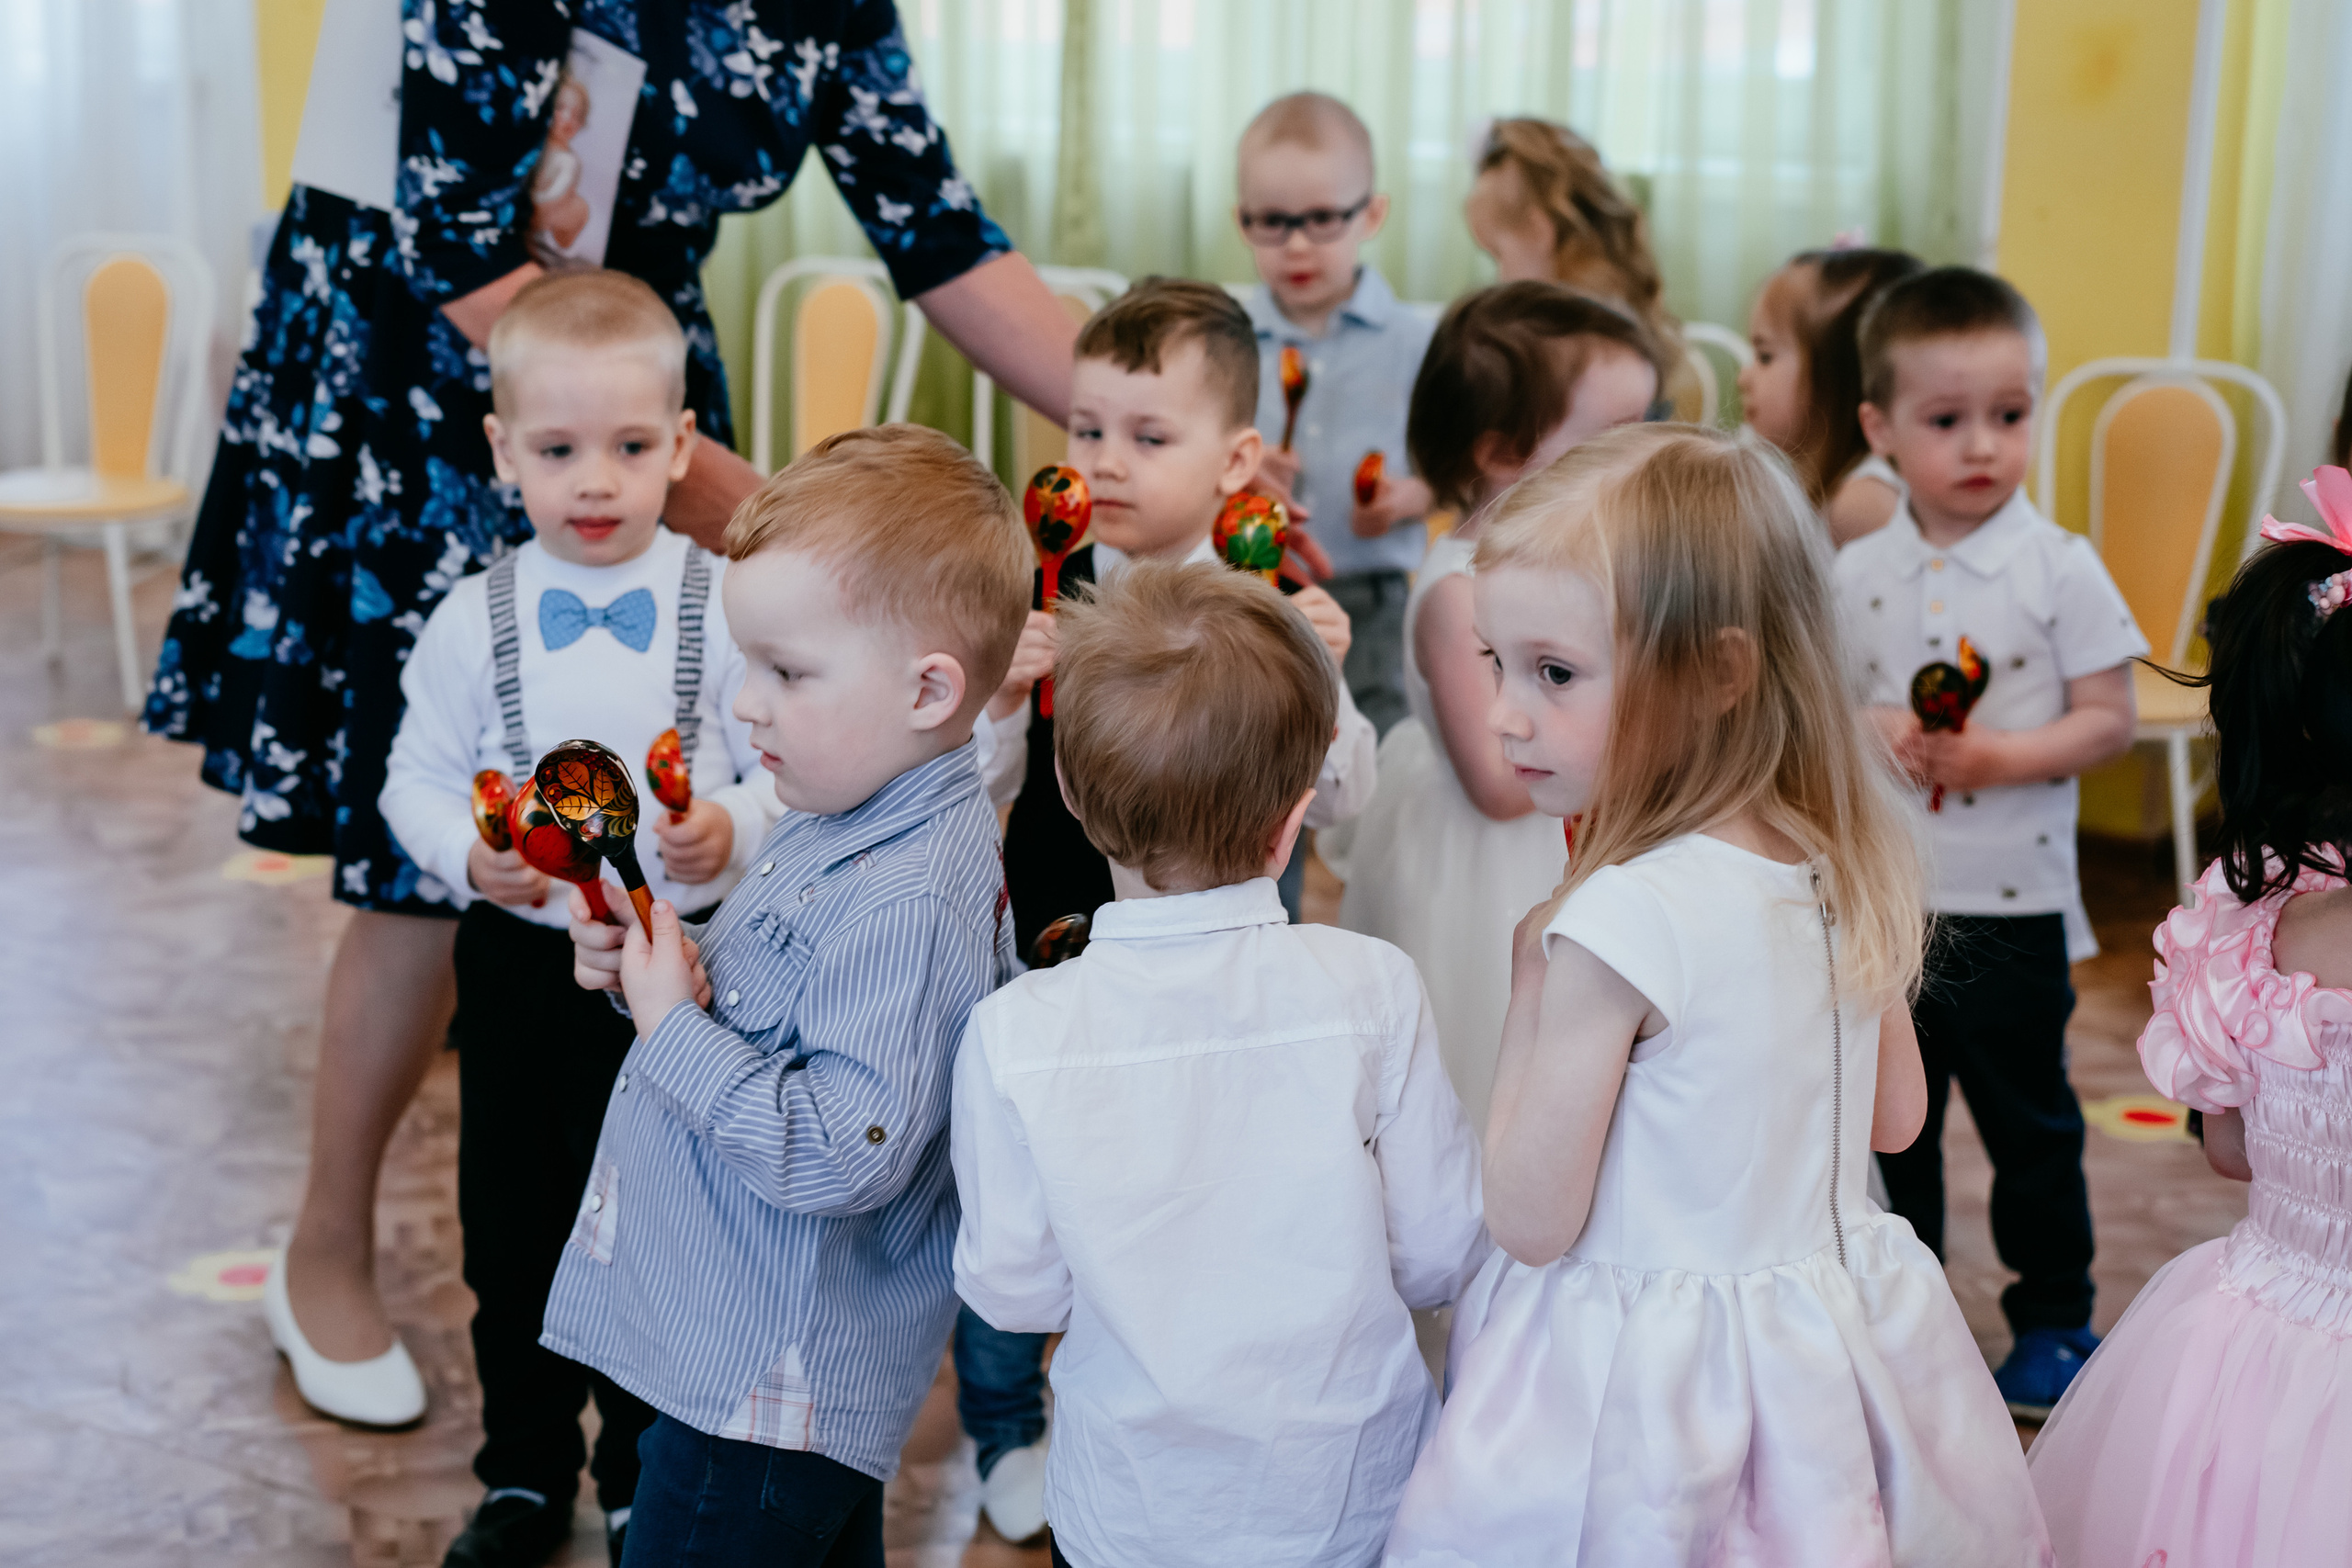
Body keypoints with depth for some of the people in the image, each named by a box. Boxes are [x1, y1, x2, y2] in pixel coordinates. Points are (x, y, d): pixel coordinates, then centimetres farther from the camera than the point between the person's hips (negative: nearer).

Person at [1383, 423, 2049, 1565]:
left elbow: (1529, 1221, -18)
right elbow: (1895, 1116, 12)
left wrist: (1533, 988, -9)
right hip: (1837, 1340, 7)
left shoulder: (1621, 919, -25)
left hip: (1647, 1383, -7)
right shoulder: (1840, 864, -3)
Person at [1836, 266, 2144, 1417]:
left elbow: (2108, 719, -8)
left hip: (2014, 903, -3)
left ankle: (2053, 1320, 27)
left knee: (2029, 1119, 10)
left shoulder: (2061, 567, -9)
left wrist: (2002, 757, -22)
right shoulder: (1857, 574, 0)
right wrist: (1873, 732, -15)